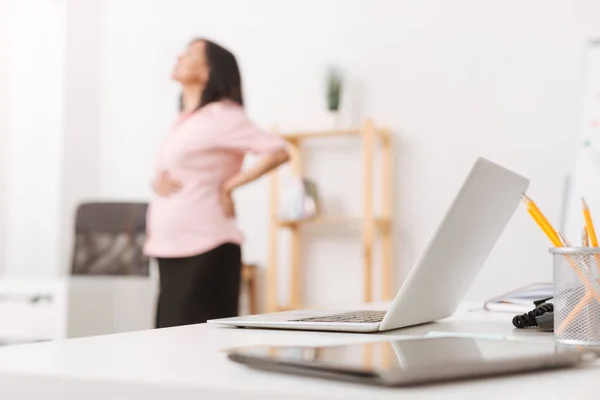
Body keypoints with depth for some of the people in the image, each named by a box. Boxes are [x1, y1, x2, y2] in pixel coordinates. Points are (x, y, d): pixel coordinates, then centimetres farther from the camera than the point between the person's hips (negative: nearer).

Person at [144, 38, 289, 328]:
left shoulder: (221, 116, -8)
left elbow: (278, 152, -18)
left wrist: (228, 187, -13)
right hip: (170, 250, 8)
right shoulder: (184, 121, 17)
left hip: (205, 252, -8)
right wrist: (157, 181, 4)